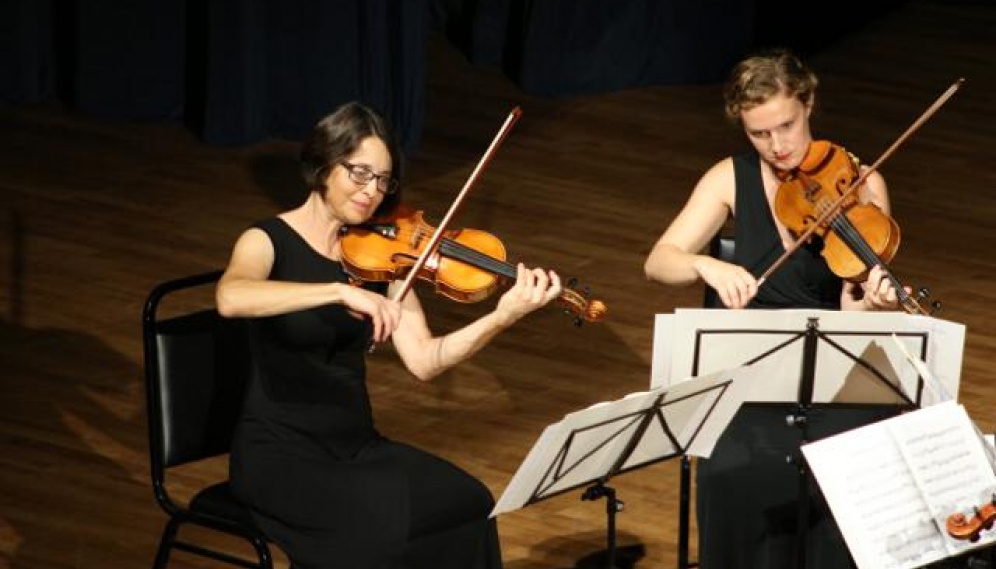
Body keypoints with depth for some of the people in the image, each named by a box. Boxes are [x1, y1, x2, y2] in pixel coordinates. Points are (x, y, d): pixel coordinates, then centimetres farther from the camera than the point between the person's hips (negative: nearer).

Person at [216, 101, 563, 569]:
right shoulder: (269, 242, -8)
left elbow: (423, 360, -3)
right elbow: (229, 298, -33)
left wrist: (504, 316, -18)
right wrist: (341, 292, -40)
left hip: (355, 444, 6)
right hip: (280, 451, -5)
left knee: (466, 506, -21)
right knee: (385, 522, -33)